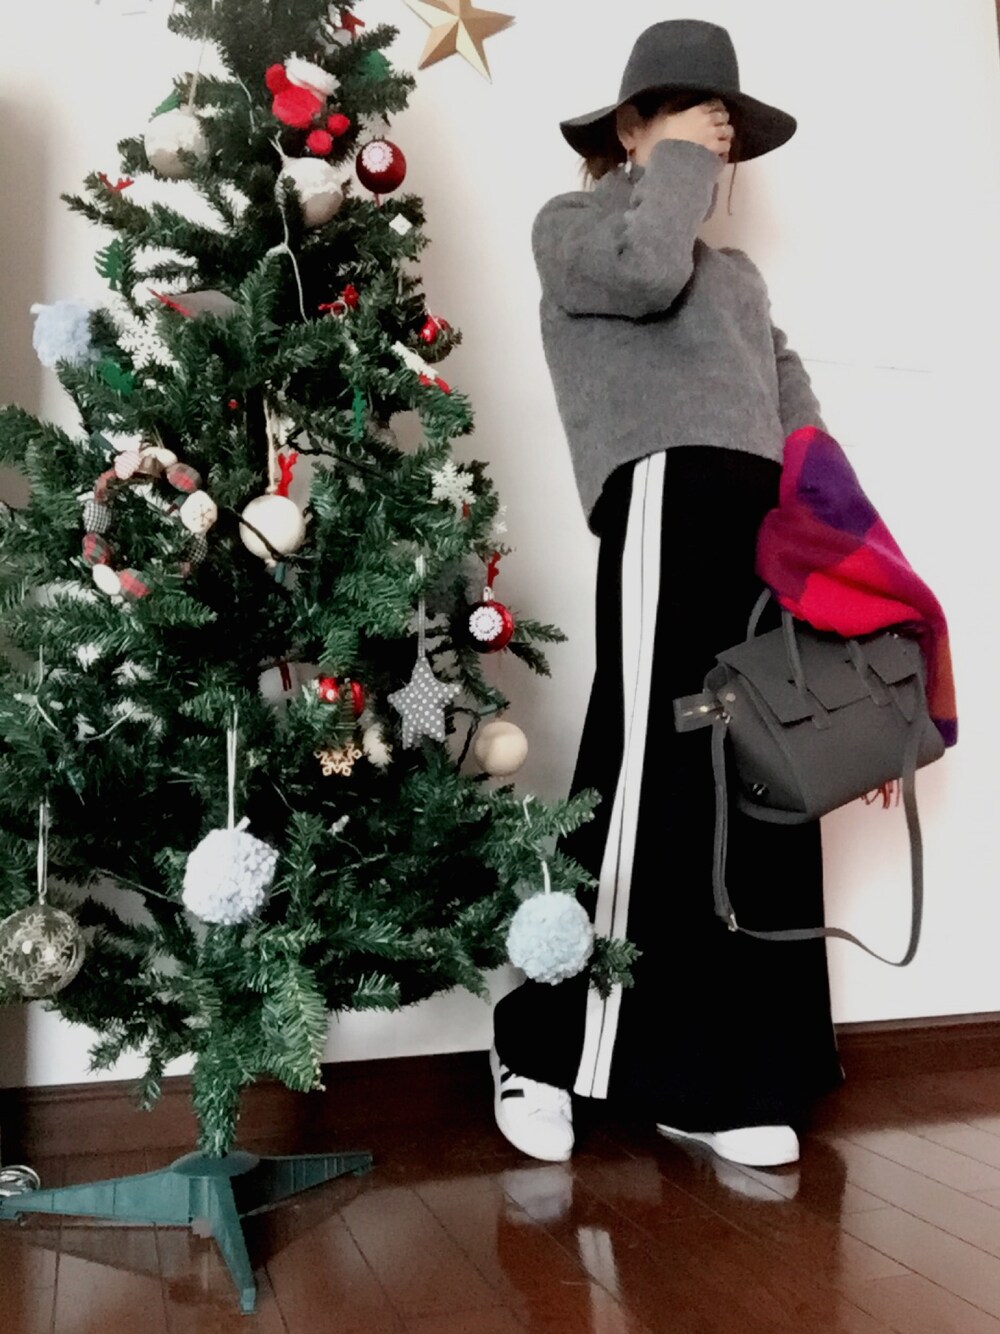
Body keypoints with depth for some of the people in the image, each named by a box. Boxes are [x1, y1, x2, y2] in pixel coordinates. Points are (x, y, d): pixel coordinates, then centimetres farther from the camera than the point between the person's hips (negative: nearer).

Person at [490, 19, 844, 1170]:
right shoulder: (571, 224, 16)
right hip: (669, 498, -7)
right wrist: (675, 159, 10)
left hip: (770, 520, 7)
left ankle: (718, 1082, 10)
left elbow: (799, 417, 23)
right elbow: (646, 266, -9)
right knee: (651, 783, -15)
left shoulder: (739, 276, 35)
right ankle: (541, 1046, 0)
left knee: (761, 798, 2)